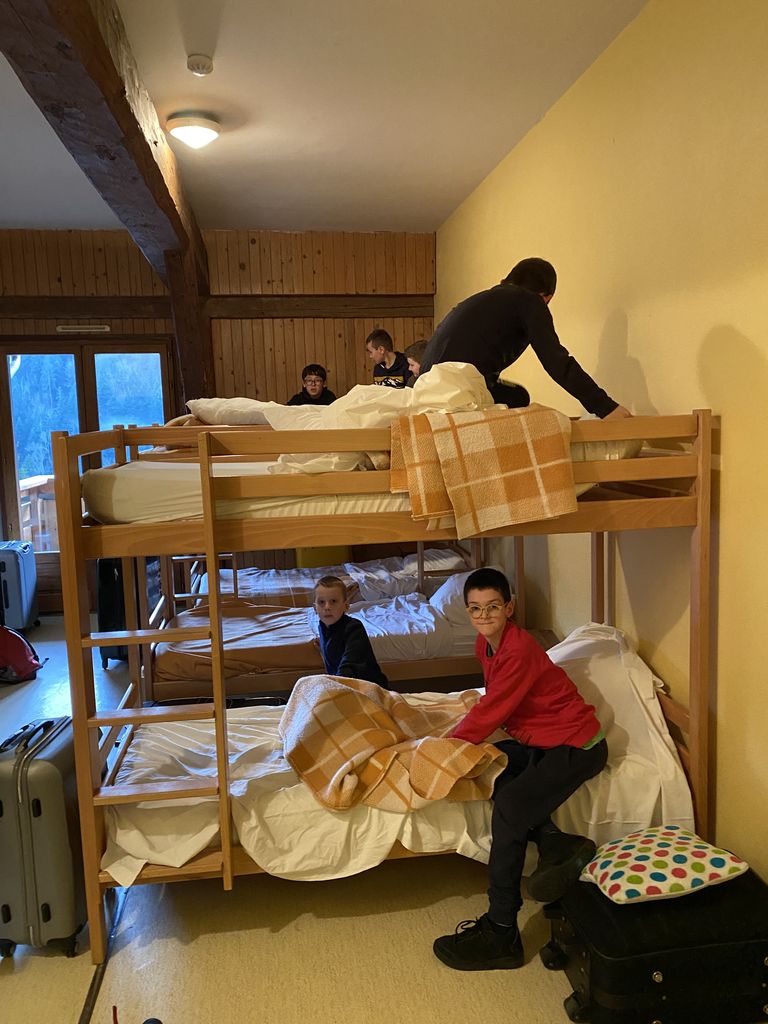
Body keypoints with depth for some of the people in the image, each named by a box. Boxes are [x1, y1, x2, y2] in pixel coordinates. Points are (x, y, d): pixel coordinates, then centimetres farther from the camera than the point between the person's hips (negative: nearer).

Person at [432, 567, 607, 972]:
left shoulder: (519, 650, -26)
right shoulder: (485, 644, 2)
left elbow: (491, 712, -23)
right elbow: (492, 702, 14)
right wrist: (456, 735, 2)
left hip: (576, 745, -9)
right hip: (538, 738, 9)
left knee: (509, 810, -21)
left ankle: (501, 935, -11)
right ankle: (557, 844, -5)